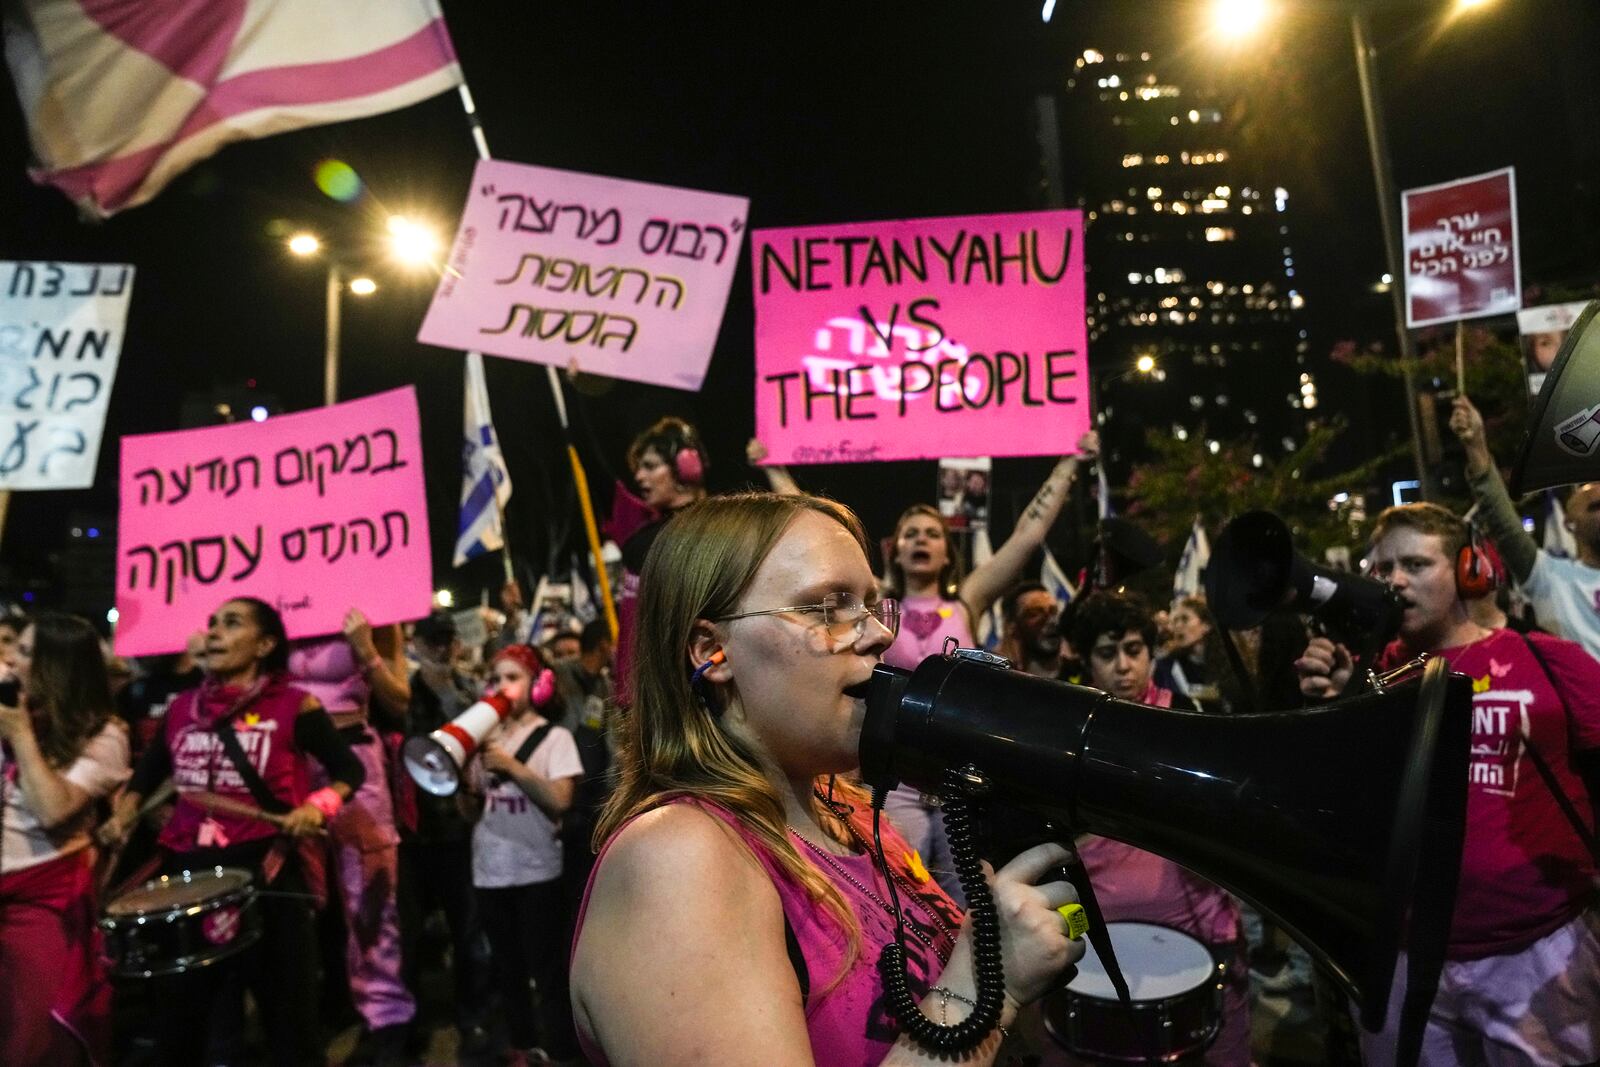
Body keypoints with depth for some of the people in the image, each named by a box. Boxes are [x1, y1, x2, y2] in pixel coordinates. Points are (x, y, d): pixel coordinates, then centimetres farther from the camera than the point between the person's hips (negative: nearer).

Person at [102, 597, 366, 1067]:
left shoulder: (295, 707, -7)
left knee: (285, 1013, 7)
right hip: (188, 870, 5)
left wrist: (318, 804, -19)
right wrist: (123, 815, 6)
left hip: (264, 869, -5)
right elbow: (147, 773, 24)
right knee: (179, 1018, 16)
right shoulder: (182, 708, 8)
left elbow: (350, 770, -1)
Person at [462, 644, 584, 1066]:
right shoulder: (486, 738, 8)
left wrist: (511, 765, -20)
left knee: (547, 968, -1)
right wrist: (462, 775, -11)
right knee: (507, 968, 16)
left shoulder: (555, 737, -4)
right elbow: (473, 810, 8)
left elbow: (560, 801, -16)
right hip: (489, 869, 5)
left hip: (537, 870, -5)